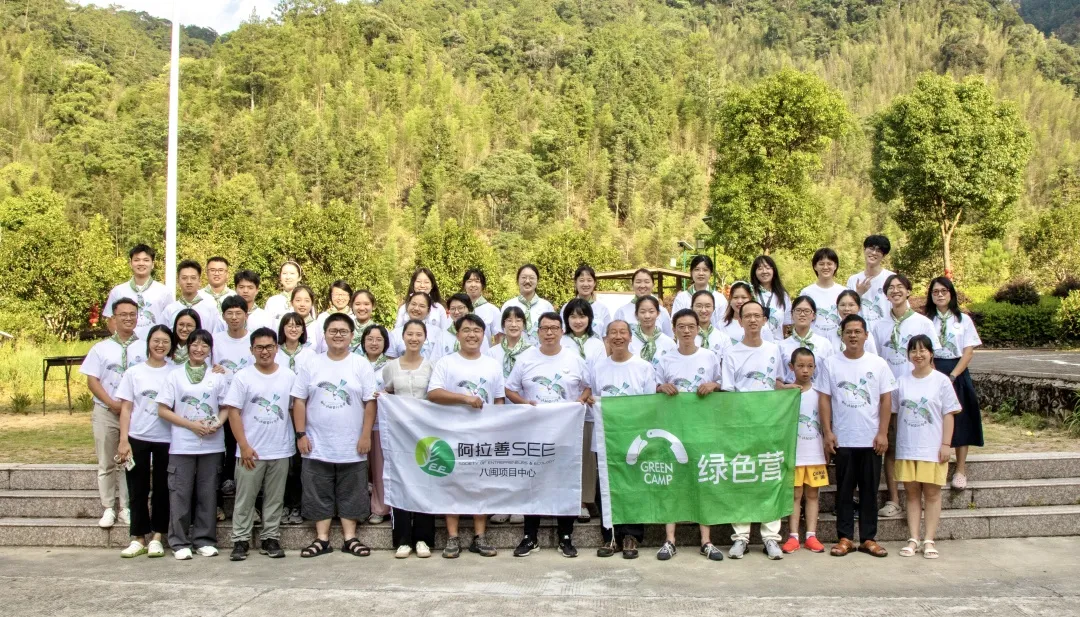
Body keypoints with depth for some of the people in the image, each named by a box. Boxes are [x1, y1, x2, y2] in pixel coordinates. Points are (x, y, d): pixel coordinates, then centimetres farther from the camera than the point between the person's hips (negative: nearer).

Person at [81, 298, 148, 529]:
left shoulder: (145, 348, 2)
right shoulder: (101, 348, 5)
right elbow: (92, 380, 0)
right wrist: (112, 403, -13)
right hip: (106, 412, 1)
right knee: (106, 463, 6)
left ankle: (126, 509, 11)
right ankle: (108, 509, 14)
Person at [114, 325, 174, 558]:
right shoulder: (133, 372, 2)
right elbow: (126, 409, 1)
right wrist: (123, 440, -6)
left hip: (166, 439, 0)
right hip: (137, 438, 1)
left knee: (162, 489, 6)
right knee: (138, 489, 6)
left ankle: (156, 537, 16)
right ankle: (138, 538, 15)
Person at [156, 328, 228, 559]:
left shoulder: (217, 377, 8)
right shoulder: (175, 376, 3)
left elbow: (225, 408, 10)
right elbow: (163, 410, -1)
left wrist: (218, 424, -12)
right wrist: (191, 424, -11)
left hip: (211, 445, 1)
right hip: (182, 445, -1)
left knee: (207, 493, 6)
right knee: (181, 493, 0)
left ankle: (204, 540, 15)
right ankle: (179, 542, 9)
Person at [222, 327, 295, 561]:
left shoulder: (289, 376, 3)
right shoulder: (243, 377, -3)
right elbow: (233, 412, -5)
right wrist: (244, 446, -11)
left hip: (280, 451, 2)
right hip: (251, 451, -2)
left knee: (274, 498, 9)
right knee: (245, 498, 4)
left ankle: (270, 539, 18)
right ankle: (240, 540, 13)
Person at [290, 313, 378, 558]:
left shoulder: (361, 365, 0)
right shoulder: (311, 365, 4)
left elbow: (370, 403, -2)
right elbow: (299, 401, 3)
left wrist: (366, 435, -8)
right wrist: (301, 434, -4)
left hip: (351, 445, -1)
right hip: (317, 445, 1)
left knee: (351, 494, 6)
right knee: (319, 494, 7)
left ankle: (350, 538, 15)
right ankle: (322, 538, 16)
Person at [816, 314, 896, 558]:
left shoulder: (878, 364, 3)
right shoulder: (830, 364, 1)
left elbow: (886, 400, 3)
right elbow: (824, 399, 1)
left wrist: (883, 433, -4)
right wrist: (827, 432, -5)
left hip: (871, 440, 1)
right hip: (841, 440, -1)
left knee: (869, 491, 7)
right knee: (844, 491, 5)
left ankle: (868, 538, 15)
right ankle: (845, 538, 12)